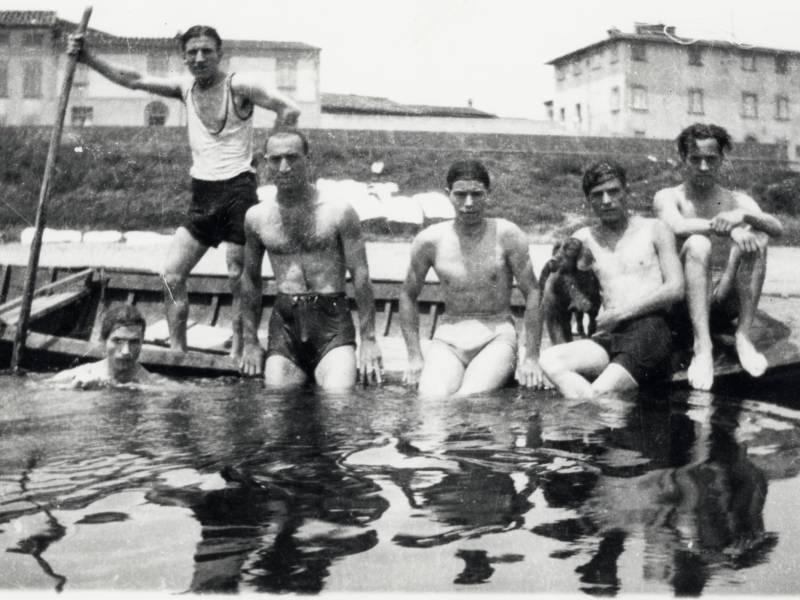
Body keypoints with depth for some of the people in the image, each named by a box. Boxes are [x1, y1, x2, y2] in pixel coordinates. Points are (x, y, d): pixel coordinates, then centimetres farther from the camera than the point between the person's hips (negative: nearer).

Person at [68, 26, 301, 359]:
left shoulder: (239, 86, -8)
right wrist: (88, 57, 3)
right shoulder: (184, 86, 10)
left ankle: (236, 355, 11)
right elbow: (134, 79, 10)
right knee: (171, 274, 0)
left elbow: (289, 110, -14)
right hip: (201, 195, 6)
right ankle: (177, 351, 8)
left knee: (239, 278, 0)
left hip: (237, 191, -6)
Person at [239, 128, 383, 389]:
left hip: (332, 321, -3)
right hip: (284, 321, 3)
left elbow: (360, 275, -2)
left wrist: (368, 339, -6)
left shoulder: (339, 211, -2)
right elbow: (250, 280, 16)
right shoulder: (256, 217, 7)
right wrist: (250, 341, 14)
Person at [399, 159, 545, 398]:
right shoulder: (429, 240, -1)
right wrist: (415, 357, 6)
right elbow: (408, 295, 11)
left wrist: (531, 358, -4)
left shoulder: (506, 235, -6)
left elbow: (532, 293, -1)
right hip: (448, 336, 2)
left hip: (497, 335, -1)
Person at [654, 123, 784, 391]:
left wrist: (743, 216, -26)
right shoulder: (668, 197, 6)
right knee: (697, 243, -28)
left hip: (728, 301, 2)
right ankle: (702, 347, -41)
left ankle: (743, 336, -25)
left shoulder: (737, 200, 12)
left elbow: (777, 228, -6)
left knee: (757, 238, -18)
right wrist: (729, 229, -30)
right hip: (686, 299, -2)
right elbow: (677, 227, -18)